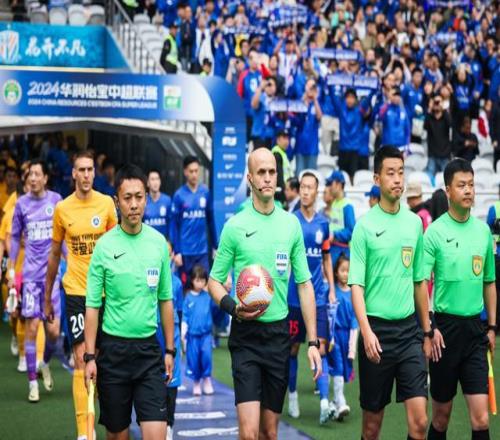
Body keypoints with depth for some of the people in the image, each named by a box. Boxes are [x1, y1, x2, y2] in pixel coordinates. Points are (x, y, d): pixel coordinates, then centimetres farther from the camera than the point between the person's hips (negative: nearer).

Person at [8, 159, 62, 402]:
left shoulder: (56, 200, 2)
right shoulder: (22, 203, 4)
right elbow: (15, 237, 12)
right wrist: (11, 270, 9)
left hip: (52, 270, 0)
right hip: (30, 272, 0)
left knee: (53, 329, -3)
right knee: (31, 327, -2)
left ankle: (45, 363, 28)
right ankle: (33, 382, 6)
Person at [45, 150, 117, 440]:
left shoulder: (106, 203, 0)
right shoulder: (62, 209, 1)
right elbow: (54, 255, 11)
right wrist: (47, 297, 14)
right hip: (75, 289, -1)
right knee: (82, 359, -7)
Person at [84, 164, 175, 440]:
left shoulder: (159, 242, 3)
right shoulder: (105, 246, -5)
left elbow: (165, 301, 11)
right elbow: (92, 306, -3)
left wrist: (170, 350, 9)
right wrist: (90, 357, -7)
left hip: (149, 348, 2)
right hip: (113, 348, -2)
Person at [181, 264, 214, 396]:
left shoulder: (208, 296, 0)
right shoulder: (188, 297, 0)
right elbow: (185, 316, 3)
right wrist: (183, 332, 0)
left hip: (206, 333, 0)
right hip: (192, 334, 0)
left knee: (206, 355, -13)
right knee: (193, 359, 4)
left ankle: (207, 379, 6)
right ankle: (196, 383, 19)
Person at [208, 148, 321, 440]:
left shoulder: (291, 224, 5)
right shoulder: (235, 226, -3)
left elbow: (304, 284, 8)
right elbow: (214, 281, 4)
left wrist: (313, 341, 3)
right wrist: (233, 307, -17)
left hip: (279, 333, 3)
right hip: (246, 335, -3)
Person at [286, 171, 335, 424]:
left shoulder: (323, 223, 6)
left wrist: (331, 289, 11)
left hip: (318, 296, 2)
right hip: (294, 295, -2)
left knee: (321, 346, -6)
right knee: (293, 347, 7)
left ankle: (324, 403, -10)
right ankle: (292, 396, 23)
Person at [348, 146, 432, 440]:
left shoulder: (415, 222, 8)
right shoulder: (365, 225, -5)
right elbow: (356, 285, -8)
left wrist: (427, 332, 15)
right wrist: (366, 331, -21)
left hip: (409, 330, 3)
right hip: (377, 331, -3)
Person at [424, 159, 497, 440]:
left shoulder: (483, 230, 7)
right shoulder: (435, 232, -6)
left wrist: (492, 327, 13)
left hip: (475, 329, 3)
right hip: (446, 326, -3)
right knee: (441, 414, 7)